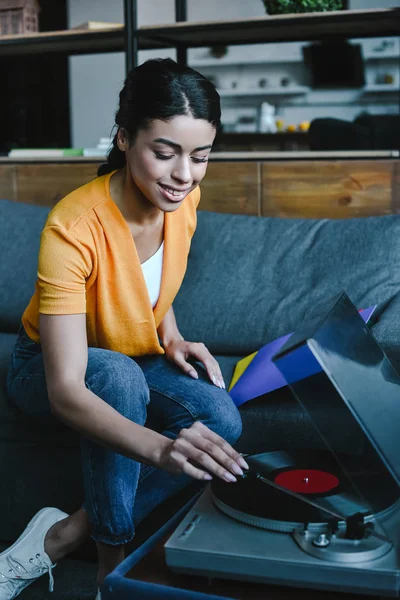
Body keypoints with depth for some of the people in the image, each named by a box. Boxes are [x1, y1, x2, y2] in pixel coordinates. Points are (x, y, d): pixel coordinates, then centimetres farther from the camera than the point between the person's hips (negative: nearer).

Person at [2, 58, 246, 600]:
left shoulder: (184, 198, -15)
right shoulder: (74, 227, -34)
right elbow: (66, 389, -42)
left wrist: (171, 337, -10)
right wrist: (161, 448, -58)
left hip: (136, 359, 6)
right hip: (48, 367, -5)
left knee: (220, 418, -23)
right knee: (118, 374, -39)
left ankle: (58, 538, -16)